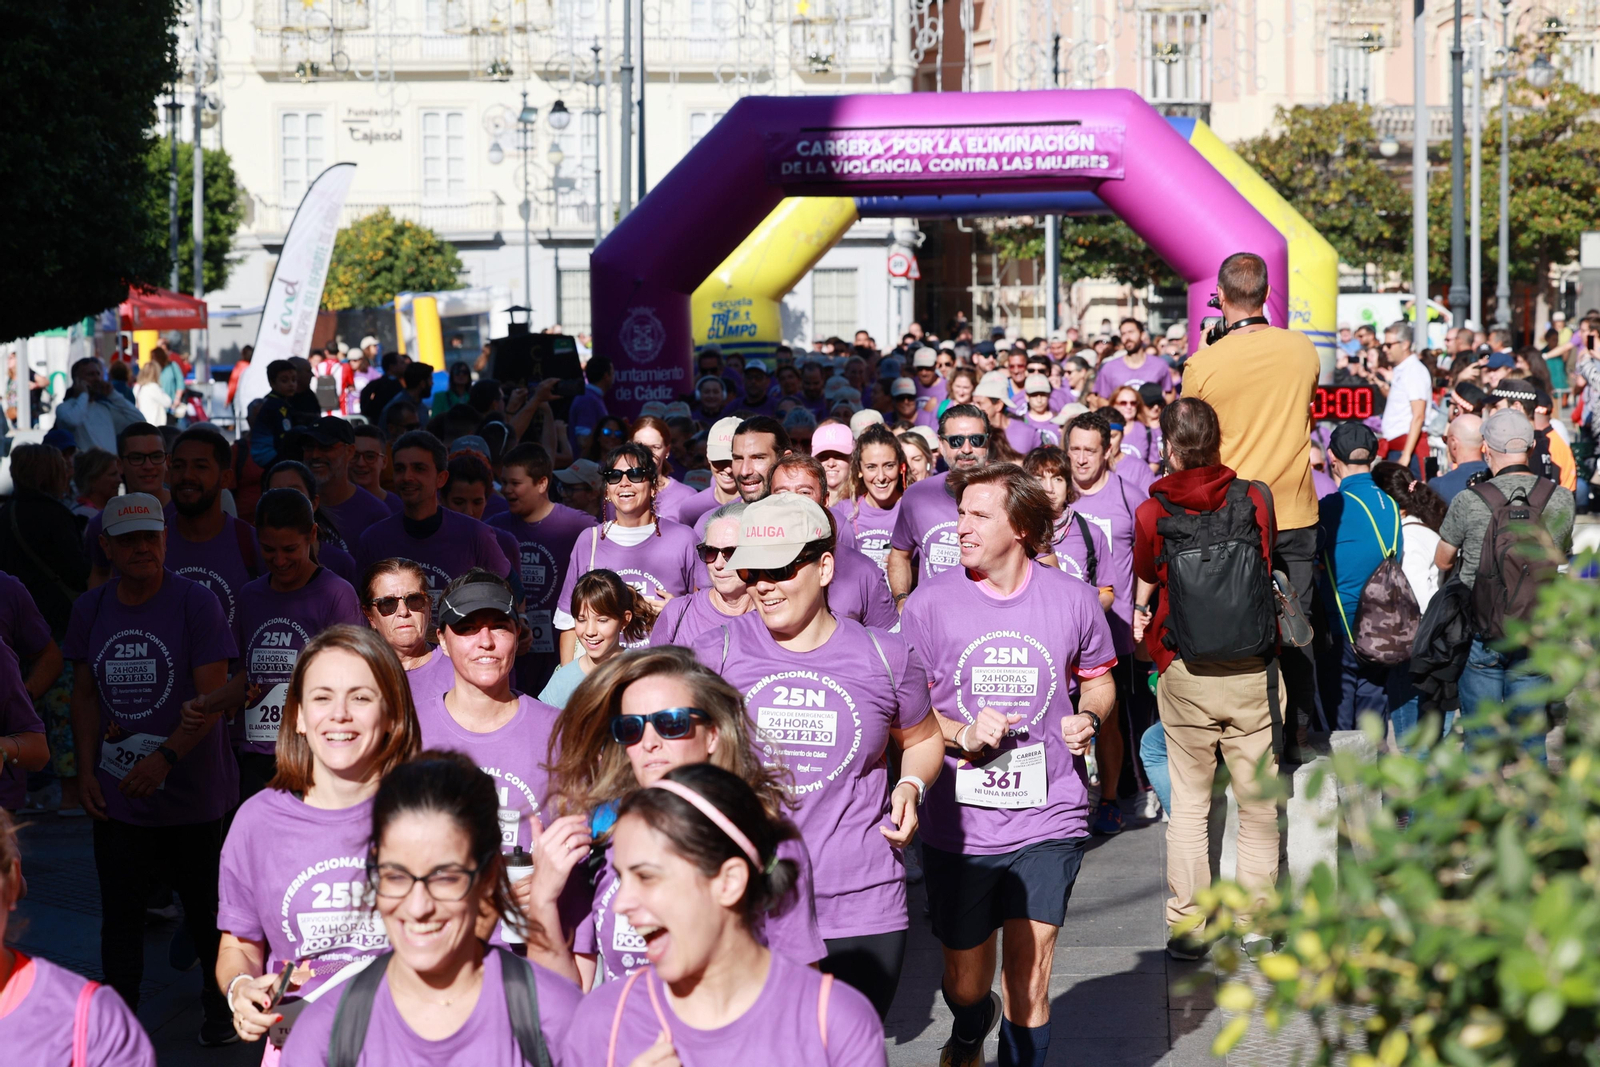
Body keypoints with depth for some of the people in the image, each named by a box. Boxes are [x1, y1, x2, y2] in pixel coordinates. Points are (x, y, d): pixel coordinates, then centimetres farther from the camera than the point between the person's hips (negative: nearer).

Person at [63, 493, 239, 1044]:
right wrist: (87, 769, 2)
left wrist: (165, 757, -26)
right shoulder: (91, 608, 4)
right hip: (116, 793, 3)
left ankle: (221, 1006, 31)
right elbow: (86, 694, 12)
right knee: (119, 912, 6)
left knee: (205, 906, 11)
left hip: (192, 790, -3)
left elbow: (213, 697, -15)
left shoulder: (196, 603, -11)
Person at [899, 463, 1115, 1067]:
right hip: (959, 822, 0)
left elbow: (1097, 679, 17)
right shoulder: (930, 603, -3)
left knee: (1029, 979, -4)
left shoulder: (1072, 599, 1)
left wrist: (1088, 717, -4)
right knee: (966, 982, 13)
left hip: (1048, 819, 0)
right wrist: (963, 735, -16)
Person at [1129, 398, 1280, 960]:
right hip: (1253, 671, 1)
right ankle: (1255, 917, 13)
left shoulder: (1152, 513, -5)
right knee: (1258, 800, 10)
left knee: (1188, 802, 7)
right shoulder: (1255, 499, -3)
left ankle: (1187, 923, 6)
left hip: (1185, 675, 0)